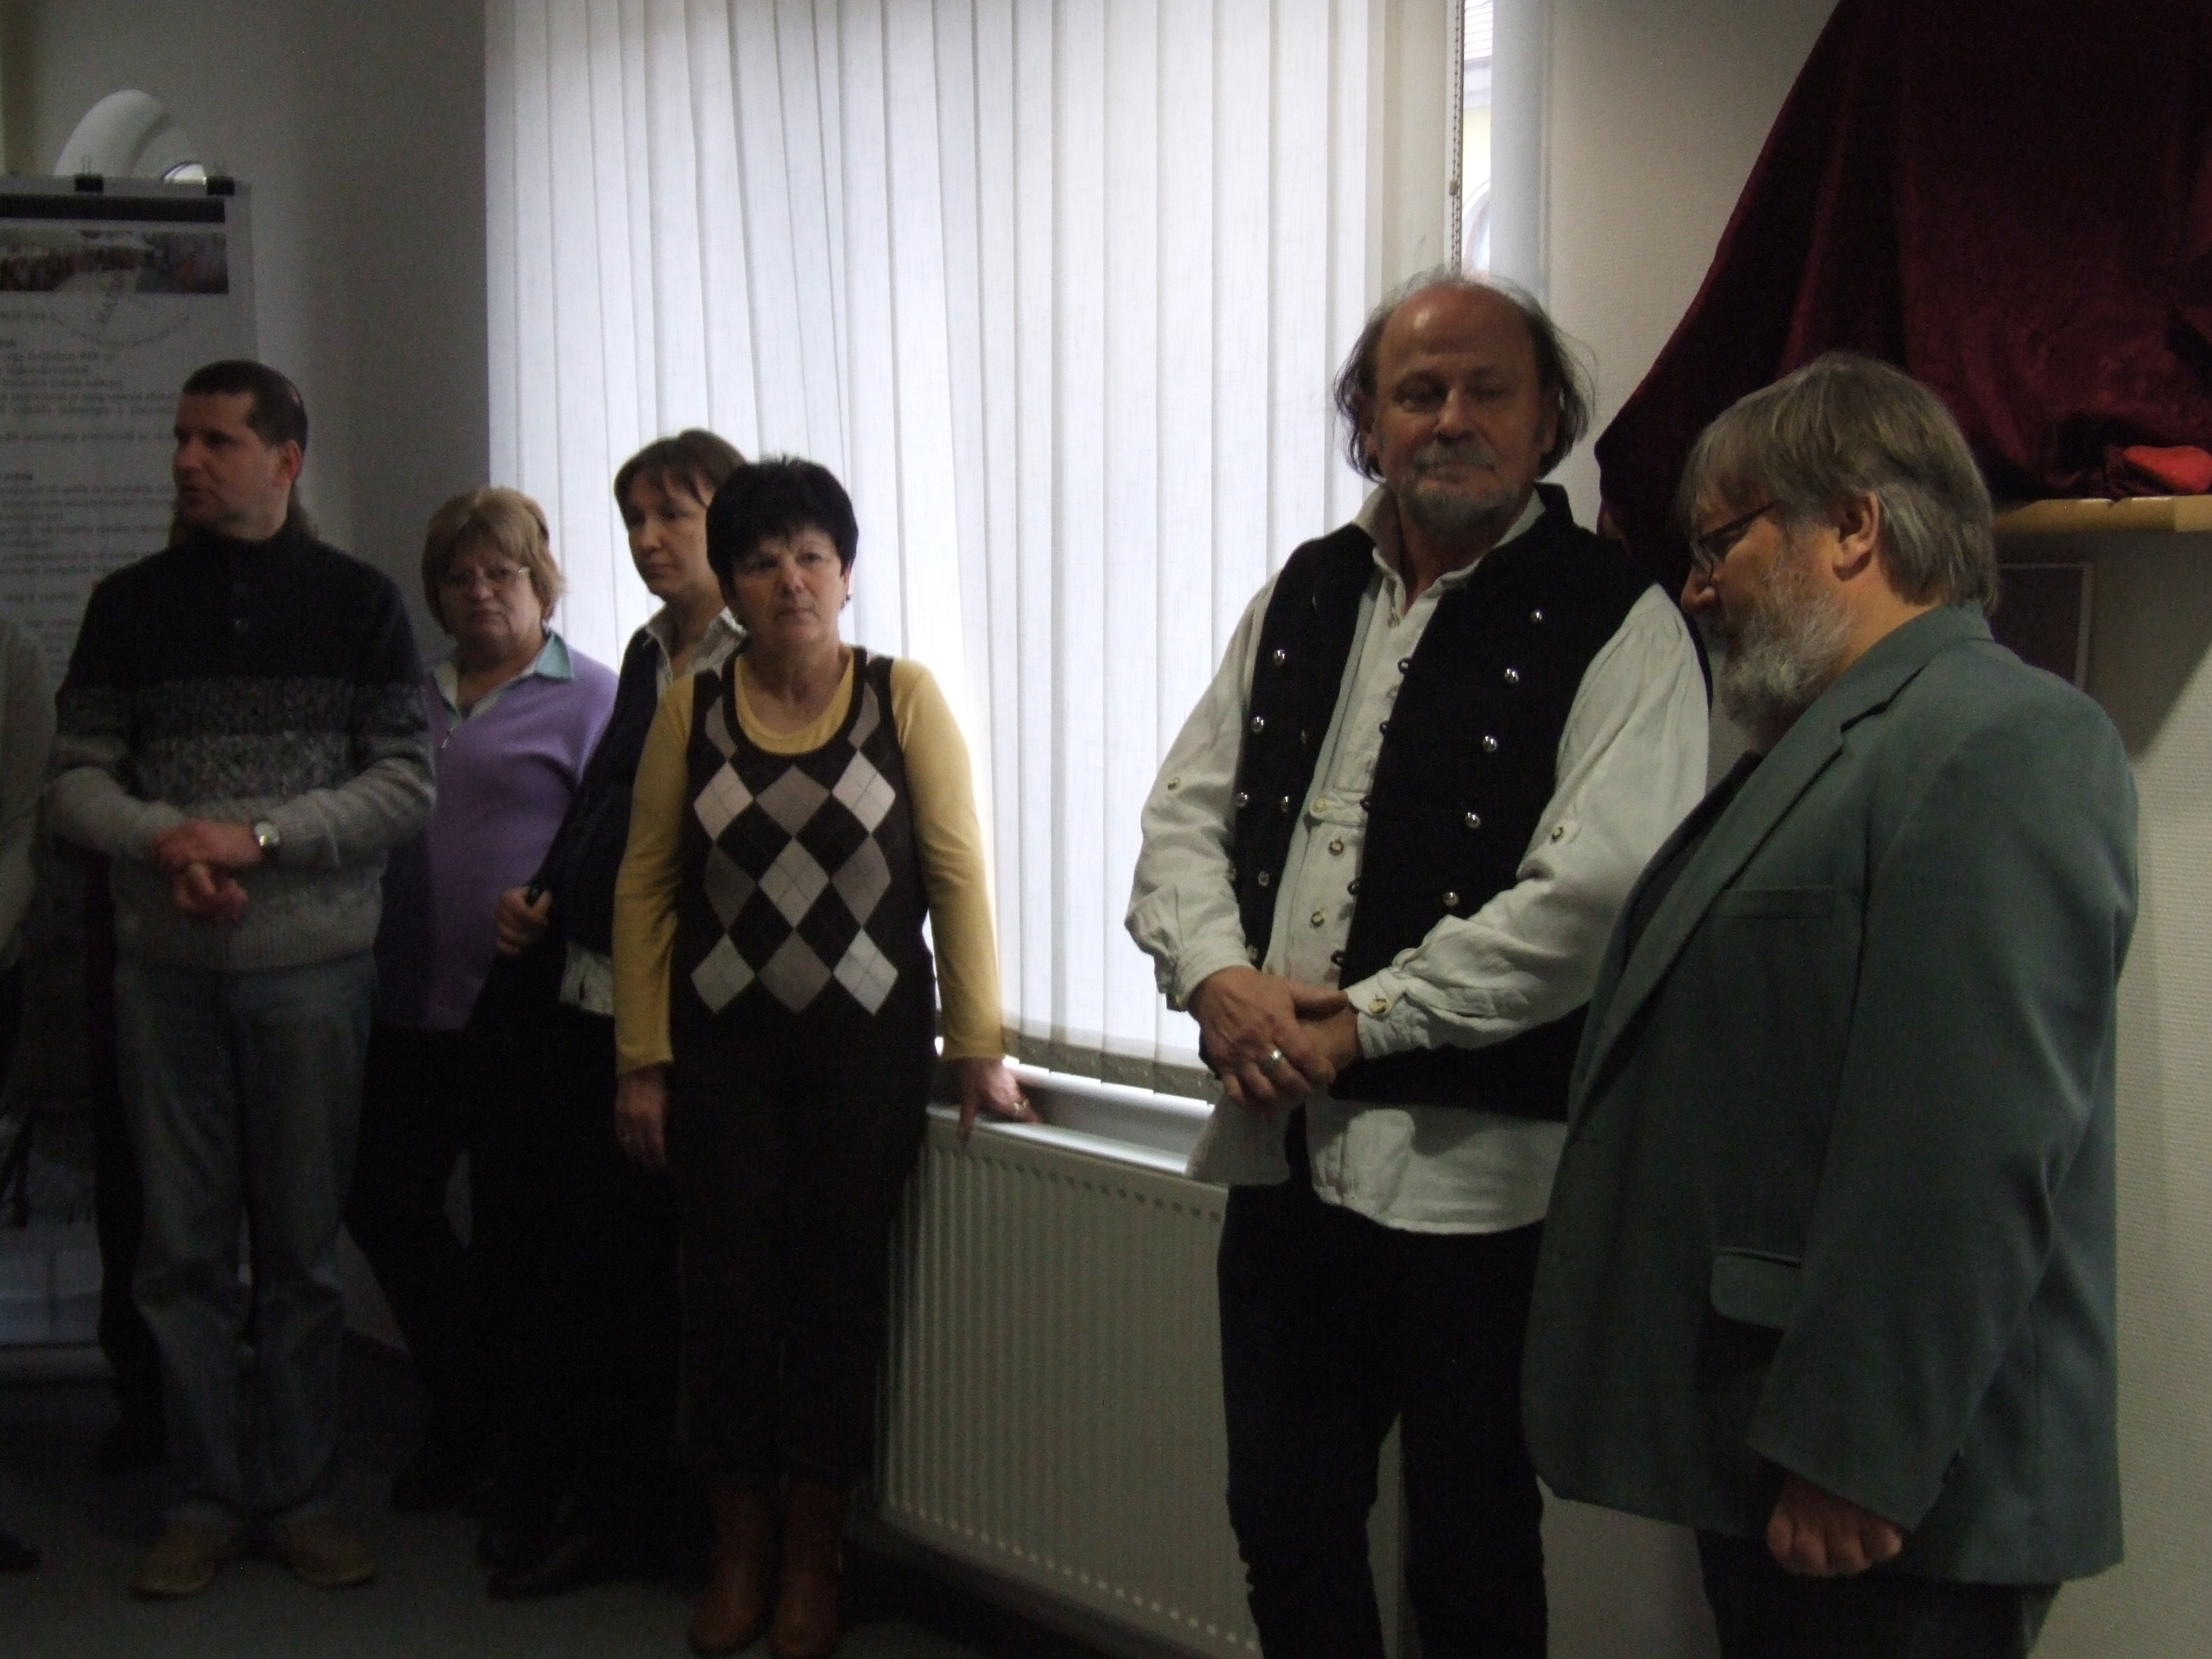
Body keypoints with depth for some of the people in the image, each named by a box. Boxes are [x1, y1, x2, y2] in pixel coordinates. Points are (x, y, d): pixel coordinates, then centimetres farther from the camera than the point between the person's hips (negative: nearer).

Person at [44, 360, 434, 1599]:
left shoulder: (359, 602, 3)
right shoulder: (131, 604, 8)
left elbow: (407, 786, -3)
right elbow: (76, 780, 6)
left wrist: (260, 835, -14)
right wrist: (164, 838, -14)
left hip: (314, 963, -1)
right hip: (165, 968, 2)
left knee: (304, 1247, 5)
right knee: (185, 1247, 4)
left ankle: (299, 1495, 17)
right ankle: (203, 1502, 15)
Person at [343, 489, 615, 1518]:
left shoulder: (586, 698, -2)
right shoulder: (414, 698, 15)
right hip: (410, 1007, 6)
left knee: (511, 1231, 4)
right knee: (380, 1202, 7)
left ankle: (503, 1440, 21)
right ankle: (471, 1407, 27)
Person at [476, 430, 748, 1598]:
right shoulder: (649, 654, 15)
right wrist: (540, 898, 9)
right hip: (581, 988, 7)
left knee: (619, 1255, 1)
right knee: (573, 1247, 13)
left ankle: (613, 1512, 16)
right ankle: (547, 1495, 26)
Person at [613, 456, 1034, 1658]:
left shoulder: (904, 699, -1)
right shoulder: (691, 707, 3)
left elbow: (957, 873, -2)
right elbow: (645, 884, 4)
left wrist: (978, 1045, -4)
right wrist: (642, 1060, 0)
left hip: (868, 1041, -1)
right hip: (722, 1042, 1)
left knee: (841, 1289, 4)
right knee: (729, 1287, 3)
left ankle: (813, 1559, 21)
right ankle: (739, 1551, 23)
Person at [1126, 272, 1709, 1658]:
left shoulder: (1618, 623, -7)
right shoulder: (1303, 596, 12)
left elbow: (1595, 896, -17)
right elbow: (1187, 812, 12)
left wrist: (1360, 1023, -15)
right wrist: (1219, 978, -8)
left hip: (1470, 1170, -5)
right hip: (1281, 1148, 6)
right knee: (1287, 1535, 18)